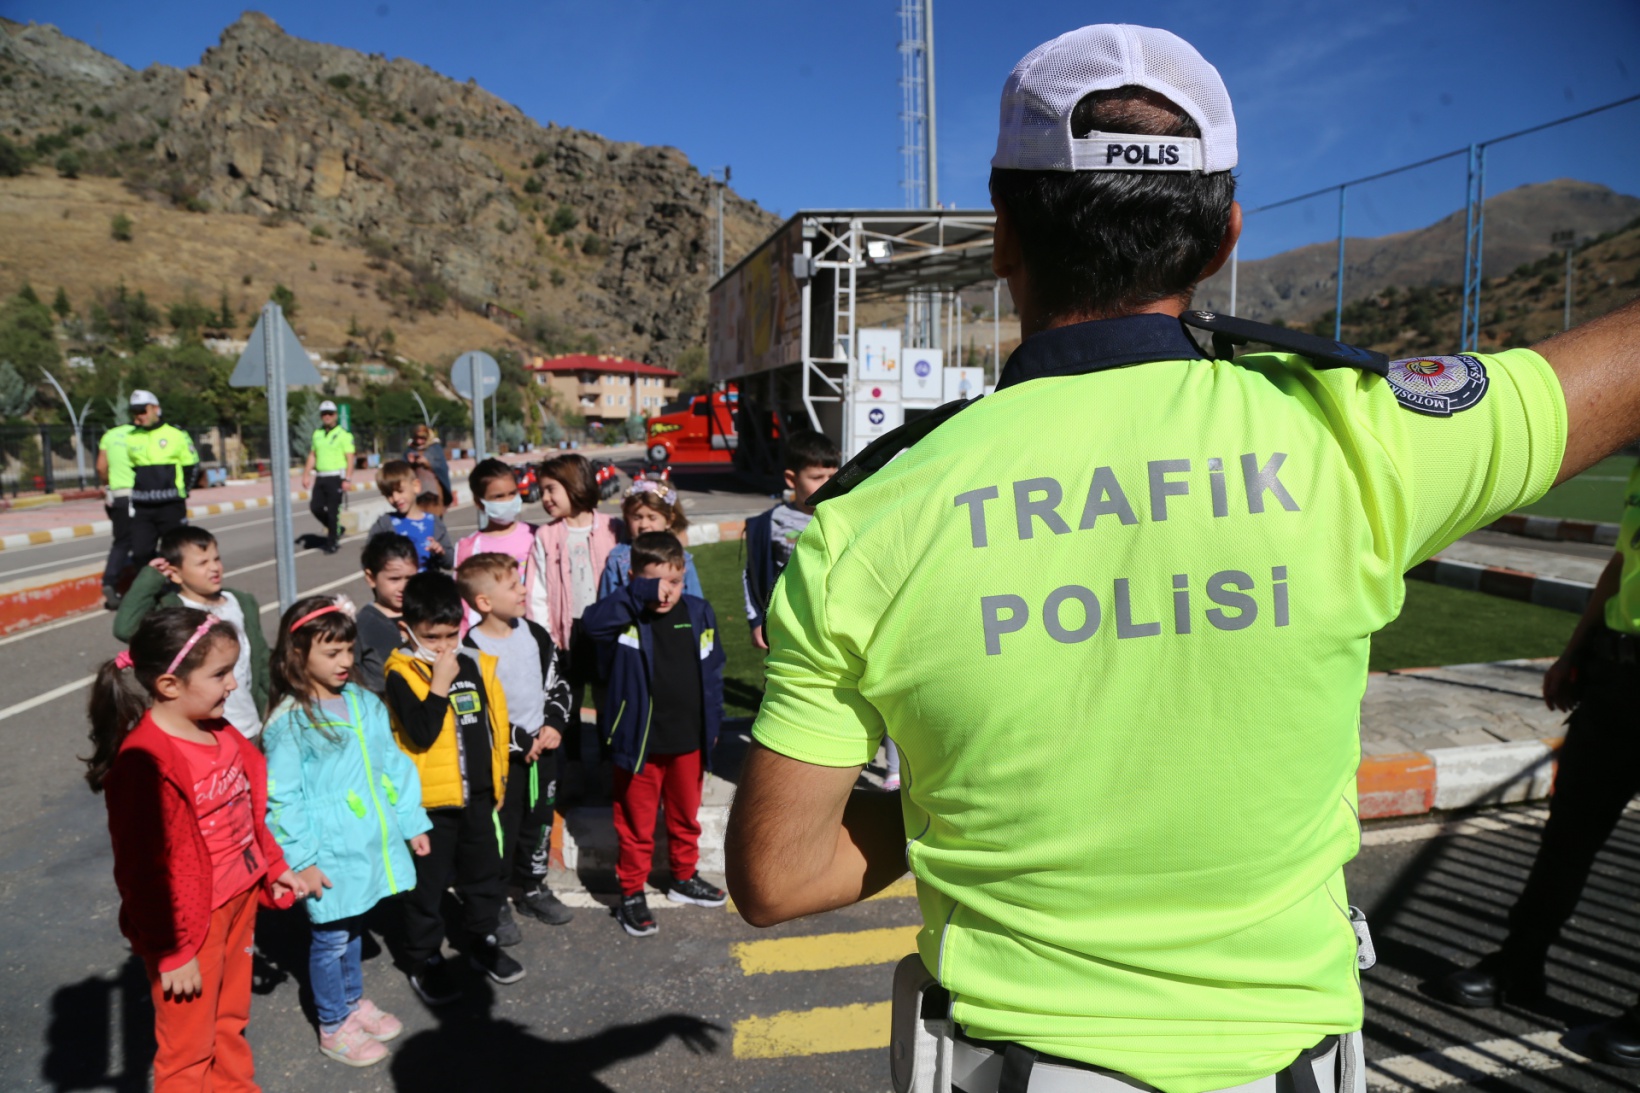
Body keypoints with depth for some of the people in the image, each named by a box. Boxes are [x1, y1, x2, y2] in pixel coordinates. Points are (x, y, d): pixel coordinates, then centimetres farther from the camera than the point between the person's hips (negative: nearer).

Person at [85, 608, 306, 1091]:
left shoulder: (218, 733, -2)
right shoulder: (145, 762, -28)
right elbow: (146, 870, -23)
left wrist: (275, 869, 15)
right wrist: (171, 951, -16)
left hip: (239, 901, 8)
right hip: (191, 921, -8)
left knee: (231, 1019, 26)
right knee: (189, 1047, 14)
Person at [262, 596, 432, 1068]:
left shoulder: (364, 704, 3)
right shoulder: (289, 722, -15)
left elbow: (393, 765, 8)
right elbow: (282, 798, -14)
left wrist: (412, 822, 9)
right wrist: (301, 858, -14)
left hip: (368, 843, 6)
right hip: (329, 853, -6)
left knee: (352, 927, 23)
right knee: (330, 938, 9)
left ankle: (354, 1002, 42)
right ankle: (333, 1028, 27)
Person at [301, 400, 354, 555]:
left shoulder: (343, 435, -4)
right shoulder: (317, 434, 14)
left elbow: (350, 458, -9)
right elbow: (312, 456, 18)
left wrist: (348, 479, -16)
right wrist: (306, 475, 10)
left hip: (336, 477, -6)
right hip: (320, 477, 6)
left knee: (333, 510, -5)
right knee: (315, 507, 2)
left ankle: (332, 542, 5)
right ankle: (336, 529, 23)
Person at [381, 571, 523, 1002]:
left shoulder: (476, 665, 1)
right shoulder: (402, 676, -14)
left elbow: (498, 723, 10)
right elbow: (421, 734, -26)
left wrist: (498, 779, 14)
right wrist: (440, 684, -27)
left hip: (477, 796, 5)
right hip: (429, 799, -5)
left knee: (484, 873, 20)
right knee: (427, 884, 9)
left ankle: (481, 939, 40)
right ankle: (425, 960, 26)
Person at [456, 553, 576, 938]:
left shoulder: (535, 635, 0)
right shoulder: (471, 650, -19)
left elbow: (558, 682, 9)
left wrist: (554, 724, -6)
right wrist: (521, 742, -17)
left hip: (543, 747, 6)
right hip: (499, 758, -6)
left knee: (539, 823, 19)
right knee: (499, 832, 6)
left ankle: (532, 888, 38)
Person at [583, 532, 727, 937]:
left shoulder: (699, 613, -1)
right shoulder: (625, 617, -13)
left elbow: (712, 672, 7)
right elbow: (593, 621, -37)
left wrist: (712, 723, 8)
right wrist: (641, 593, -42)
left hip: (689, 741, 4)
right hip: (639, 744, -4)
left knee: (686, 816, 22)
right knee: (636, 824, 11)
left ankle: (684, 878, 43)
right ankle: (631, 894, 27)